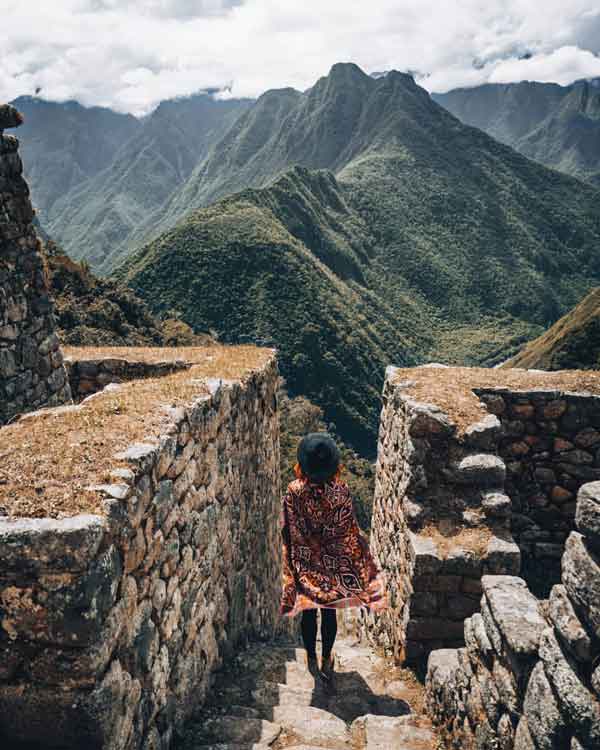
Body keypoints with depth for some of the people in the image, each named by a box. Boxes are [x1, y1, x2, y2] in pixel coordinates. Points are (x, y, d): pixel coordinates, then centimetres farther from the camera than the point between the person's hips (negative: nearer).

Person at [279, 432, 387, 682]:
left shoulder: (293, 492, -20)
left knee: (308, 613, 18)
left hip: (304, 565, 0)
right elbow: (350, 532, -11)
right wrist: (364, 562, 3)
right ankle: (327, 659, 33)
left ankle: (312, 659, 34)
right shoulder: (341, 491, -18)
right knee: (330, 612, 18)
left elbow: (287, 531, -12)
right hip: (333, 565, 1)